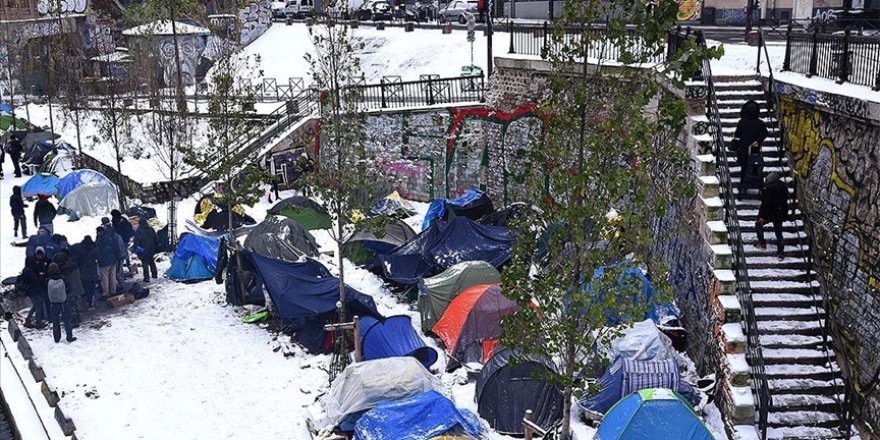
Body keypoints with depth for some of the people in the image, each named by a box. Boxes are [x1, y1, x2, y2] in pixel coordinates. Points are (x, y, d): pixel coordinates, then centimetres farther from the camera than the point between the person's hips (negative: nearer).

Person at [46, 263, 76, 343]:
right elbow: (67, 289, 0)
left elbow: (46, 293, -1)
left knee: (55, 322, 12)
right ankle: (69, 337, 14)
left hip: (53, 304, 0)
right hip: (63, 303, 0)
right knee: (67, 320, 11)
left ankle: (57, 338, 16)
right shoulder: (63, 279, -13)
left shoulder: (48, 281, -14)